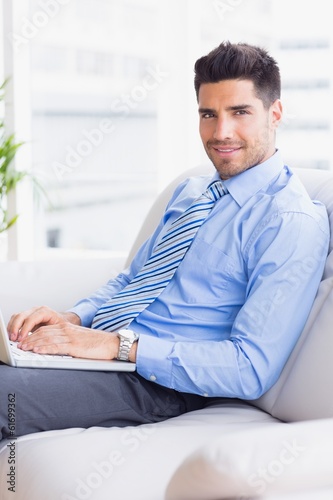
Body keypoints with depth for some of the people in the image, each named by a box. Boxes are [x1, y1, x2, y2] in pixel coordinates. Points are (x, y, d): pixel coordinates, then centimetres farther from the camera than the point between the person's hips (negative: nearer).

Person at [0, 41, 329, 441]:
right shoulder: (190, 191, 16)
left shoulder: (294, 223, -12)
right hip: (100, 345, 8)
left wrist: (121, 344, -22)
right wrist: (73, 318, -1)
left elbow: (252, 370, -20)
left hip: (157, 383, -8)